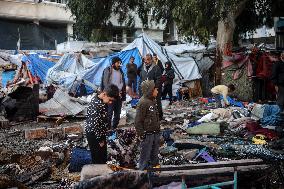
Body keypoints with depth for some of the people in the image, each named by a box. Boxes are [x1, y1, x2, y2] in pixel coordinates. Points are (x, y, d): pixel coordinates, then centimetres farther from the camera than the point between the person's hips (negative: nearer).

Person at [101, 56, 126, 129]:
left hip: (119, 95, 6)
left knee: (117, 114, 8)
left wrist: (123, 94, 10)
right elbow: (105, 83, -9)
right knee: (109, 113, -6)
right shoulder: (107, 70, -6)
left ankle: (114, 127, 18)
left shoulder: (120, 71, 12)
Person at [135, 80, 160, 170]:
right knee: (145, 156, 2)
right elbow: (138, 121, -19)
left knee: (154, 155, 20)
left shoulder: (153, 101, 9)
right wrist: (141, 134, -17)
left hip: (155, 133, 9)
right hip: (147, 135, -9)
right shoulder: (143, 102, -20)